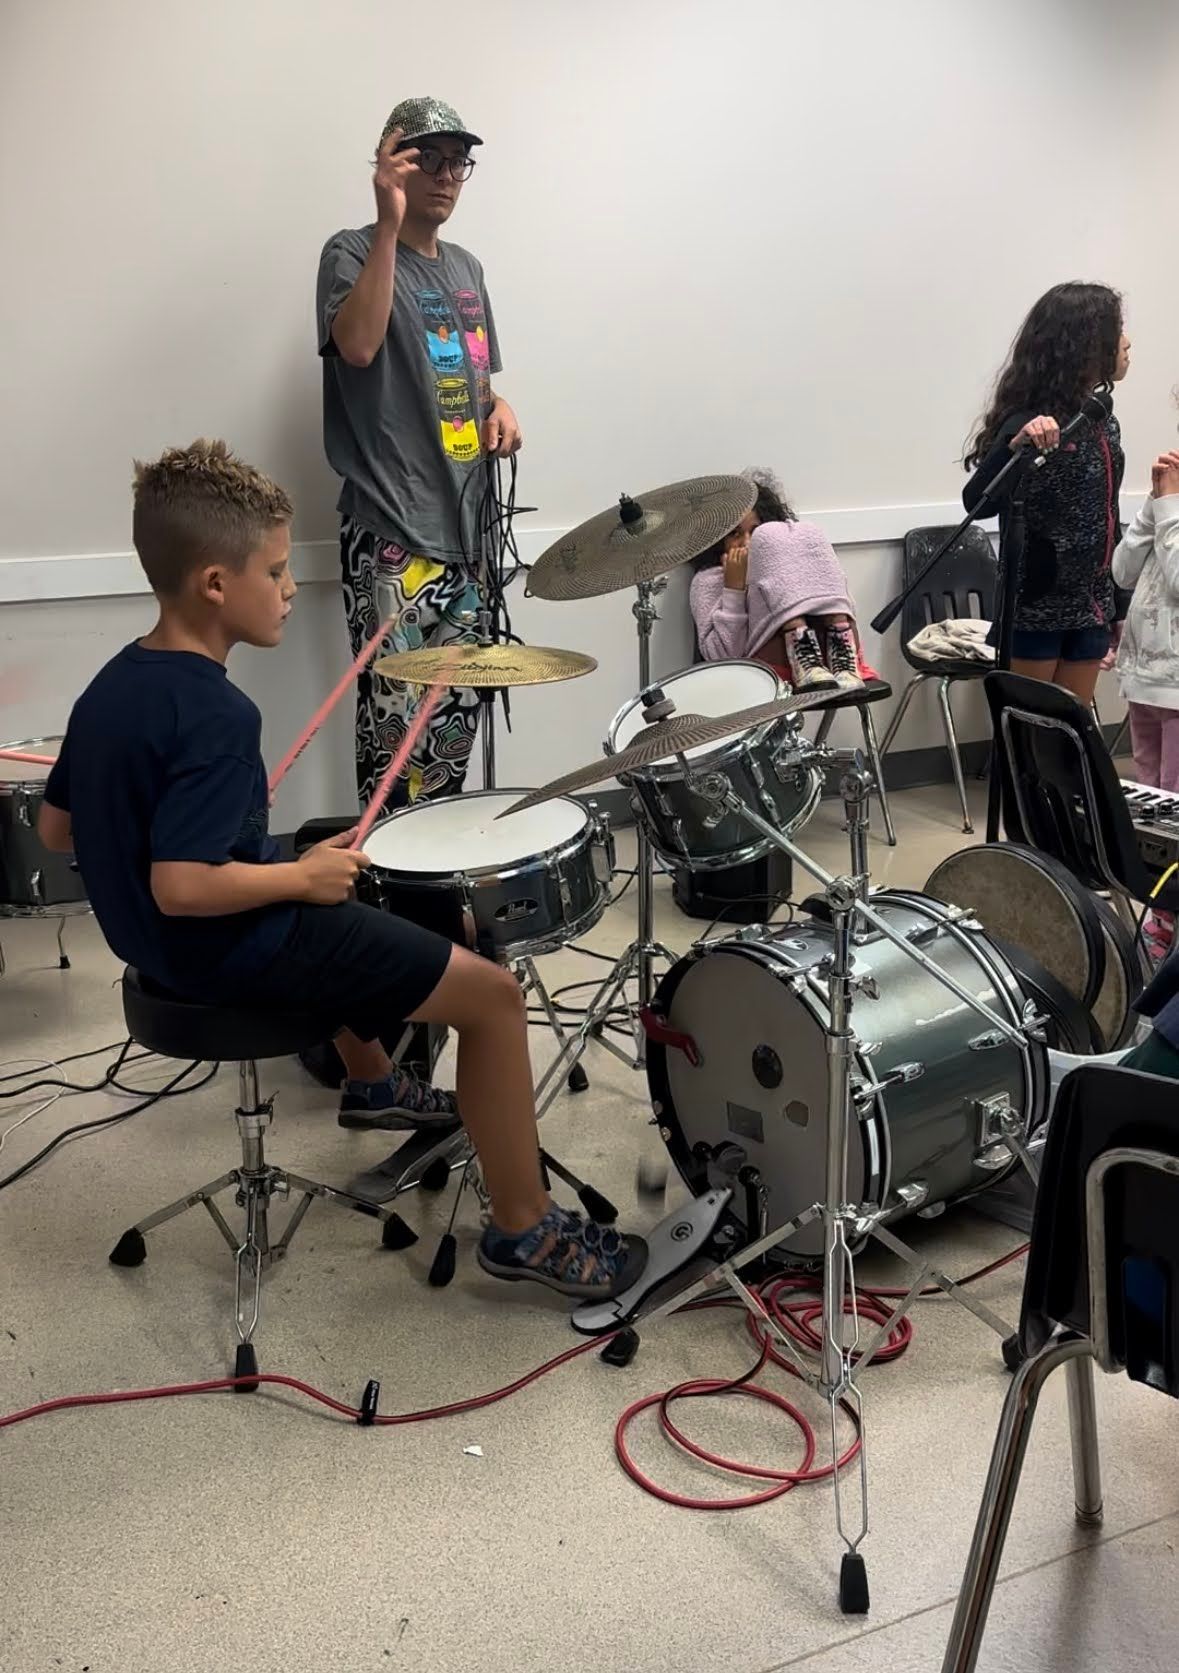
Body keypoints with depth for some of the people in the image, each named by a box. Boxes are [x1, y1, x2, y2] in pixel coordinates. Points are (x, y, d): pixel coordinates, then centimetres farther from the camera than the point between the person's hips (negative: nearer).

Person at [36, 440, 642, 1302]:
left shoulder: (111, 684, 2)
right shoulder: (215, 714, -26)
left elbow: (57, 828, 9)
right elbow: (184, 885, -33)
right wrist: (304, 875, -19)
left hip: (153, 942, 10)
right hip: (234, 950, -10)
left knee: (342, 914, 37)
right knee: (493, 991, -6)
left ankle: (377, 1087, 53)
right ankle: (526, 1230, 5)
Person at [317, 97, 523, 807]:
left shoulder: (465, 268, 17)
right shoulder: (355, 255, -4)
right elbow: (356, 346, -24)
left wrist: (499, 408, 6)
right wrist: (390, 225, -24)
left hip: (464, 524, 7)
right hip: (392, 534, -7)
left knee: (456, 719, 12)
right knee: (397, 724, -10)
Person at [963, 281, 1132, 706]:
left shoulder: (1104, 424, 6)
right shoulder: (1030, 423, -17)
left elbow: (1105, 519, 15)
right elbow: (977, 502, -31)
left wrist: (1118, 610, 19)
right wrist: (1015, 445, -48)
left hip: (1090, 607, 7)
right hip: (1033, 607, -7)